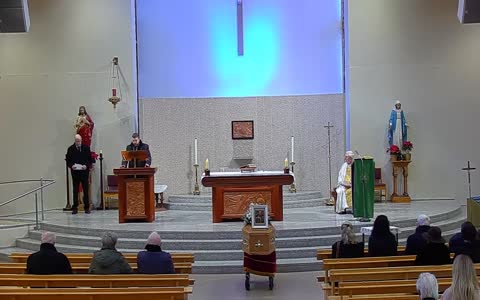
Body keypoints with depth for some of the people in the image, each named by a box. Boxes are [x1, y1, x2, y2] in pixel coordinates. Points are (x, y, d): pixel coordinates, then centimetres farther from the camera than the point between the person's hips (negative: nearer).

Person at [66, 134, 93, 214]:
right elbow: (68, 160, 5)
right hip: (75, 172, 0)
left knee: (86, 190, 2)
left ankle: (87, 208, 8)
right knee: (75, 191, 4)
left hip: (84, 172, 0)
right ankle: (75, 208, 8)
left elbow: (90, 159, 3)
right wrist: (71, 166, -14)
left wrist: (86, 165, -14)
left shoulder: (86, 148, 2)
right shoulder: (70, 149, 2)